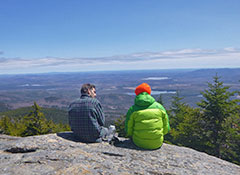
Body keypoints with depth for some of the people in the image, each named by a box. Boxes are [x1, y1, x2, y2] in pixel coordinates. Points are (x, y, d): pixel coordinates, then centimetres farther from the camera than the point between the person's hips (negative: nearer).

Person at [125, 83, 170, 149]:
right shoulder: (159, 106, -1)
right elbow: (166, 129, 0)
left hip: (140, 142, -1)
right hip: (157, 143, 1)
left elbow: (129, 130, -3)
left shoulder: (132, 109, -6)